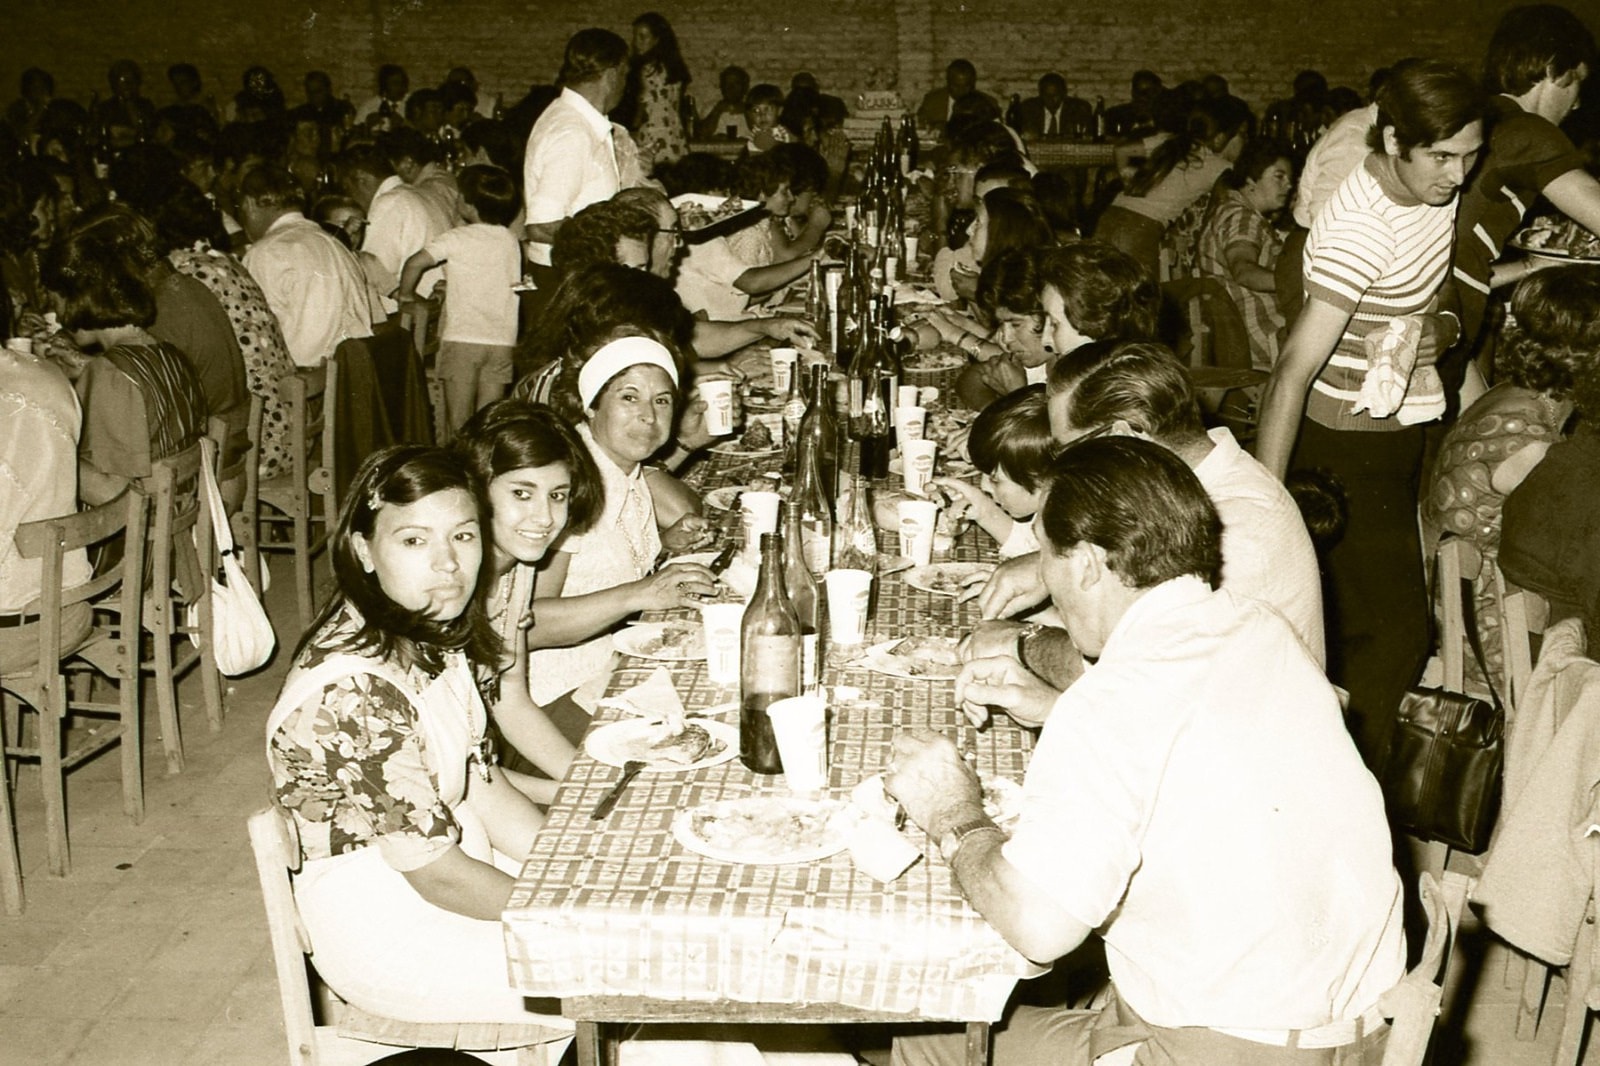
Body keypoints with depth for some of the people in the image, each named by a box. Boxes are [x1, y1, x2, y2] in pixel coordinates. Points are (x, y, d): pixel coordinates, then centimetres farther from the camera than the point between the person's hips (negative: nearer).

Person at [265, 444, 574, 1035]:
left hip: (457, 864, 9)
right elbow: (435, 872, -24)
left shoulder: (433, 640, -1)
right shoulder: (352, 690, -30)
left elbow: (482, 787, 5)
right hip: (388, 936, -9)